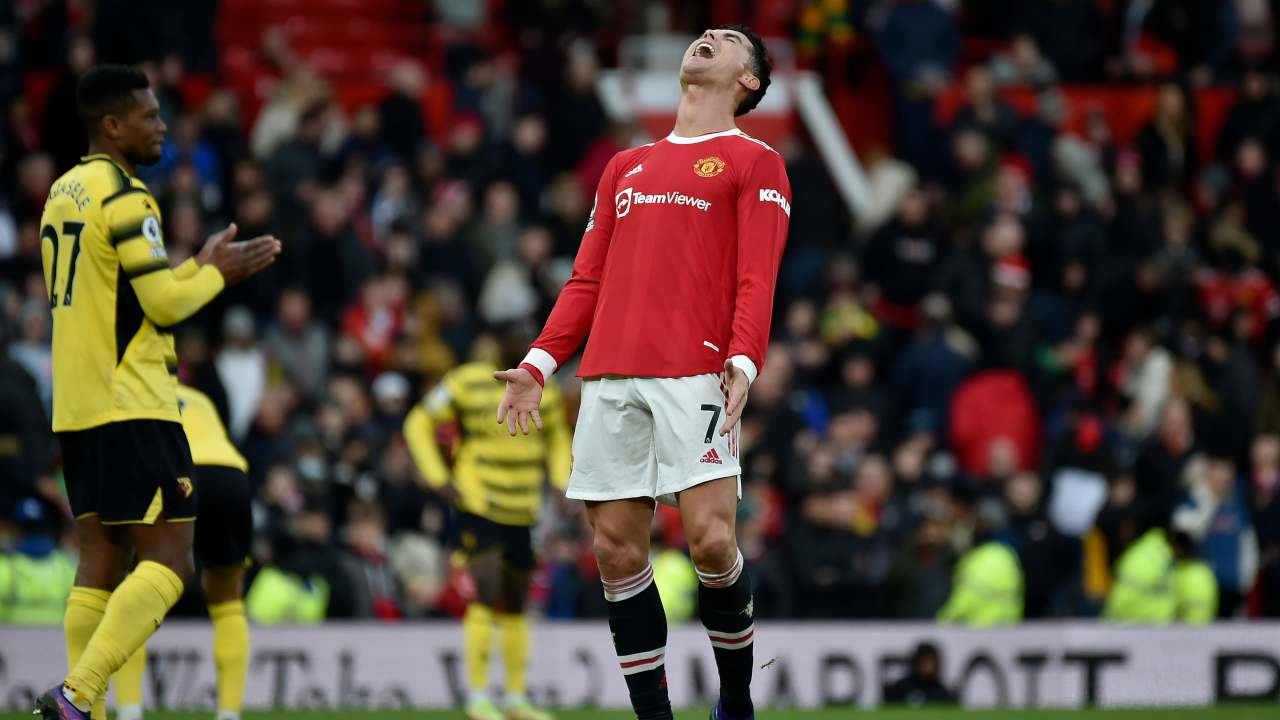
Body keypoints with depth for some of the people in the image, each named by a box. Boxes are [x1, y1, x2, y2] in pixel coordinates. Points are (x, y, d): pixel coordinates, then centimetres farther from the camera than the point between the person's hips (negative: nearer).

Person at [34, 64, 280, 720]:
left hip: (75, 406, 9)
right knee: (168, 559, -8)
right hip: (130, 407, -9)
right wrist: (217, 272, 2)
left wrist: (197, 265, 18)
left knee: (102, 558, 10)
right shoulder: (124, 197, -13)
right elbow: (164, 304, -15)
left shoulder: (63, 192, 15)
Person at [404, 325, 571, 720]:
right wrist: (439, 478, -10)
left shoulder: (544, 390, 6)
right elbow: (419, 424, -2)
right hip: (479, 506, -6)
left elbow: (556, 439, 22)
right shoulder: (467, 383, -9)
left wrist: (564, 480, 6)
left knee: (516, 604, 12)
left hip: (522, 510, 6)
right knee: (488, 594, -18)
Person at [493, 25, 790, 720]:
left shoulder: (754, 162, 9)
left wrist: (743, 361, -18)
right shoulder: (626, 167, 25)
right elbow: (588, 280, 23)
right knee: (617, 549, -2)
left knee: (711, 538, -16)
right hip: (610, 376, 5)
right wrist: (538, 364, 11)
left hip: (695, 375, -5)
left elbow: (756, 278, -2)